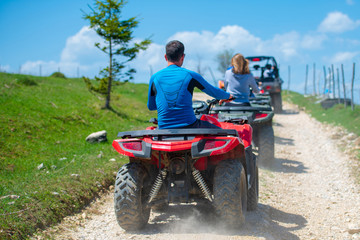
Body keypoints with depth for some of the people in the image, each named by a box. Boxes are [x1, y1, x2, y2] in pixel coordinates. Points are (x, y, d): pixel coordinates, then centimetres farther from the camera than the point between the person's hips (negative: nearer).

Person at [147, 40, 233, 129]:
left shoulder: (155, 78, 2)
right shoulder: (190, 75, -3)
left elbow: (151, 107, 15)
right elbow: (215, 92, 10)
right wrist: (228, 96, 34)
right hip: (189, 127, -2)